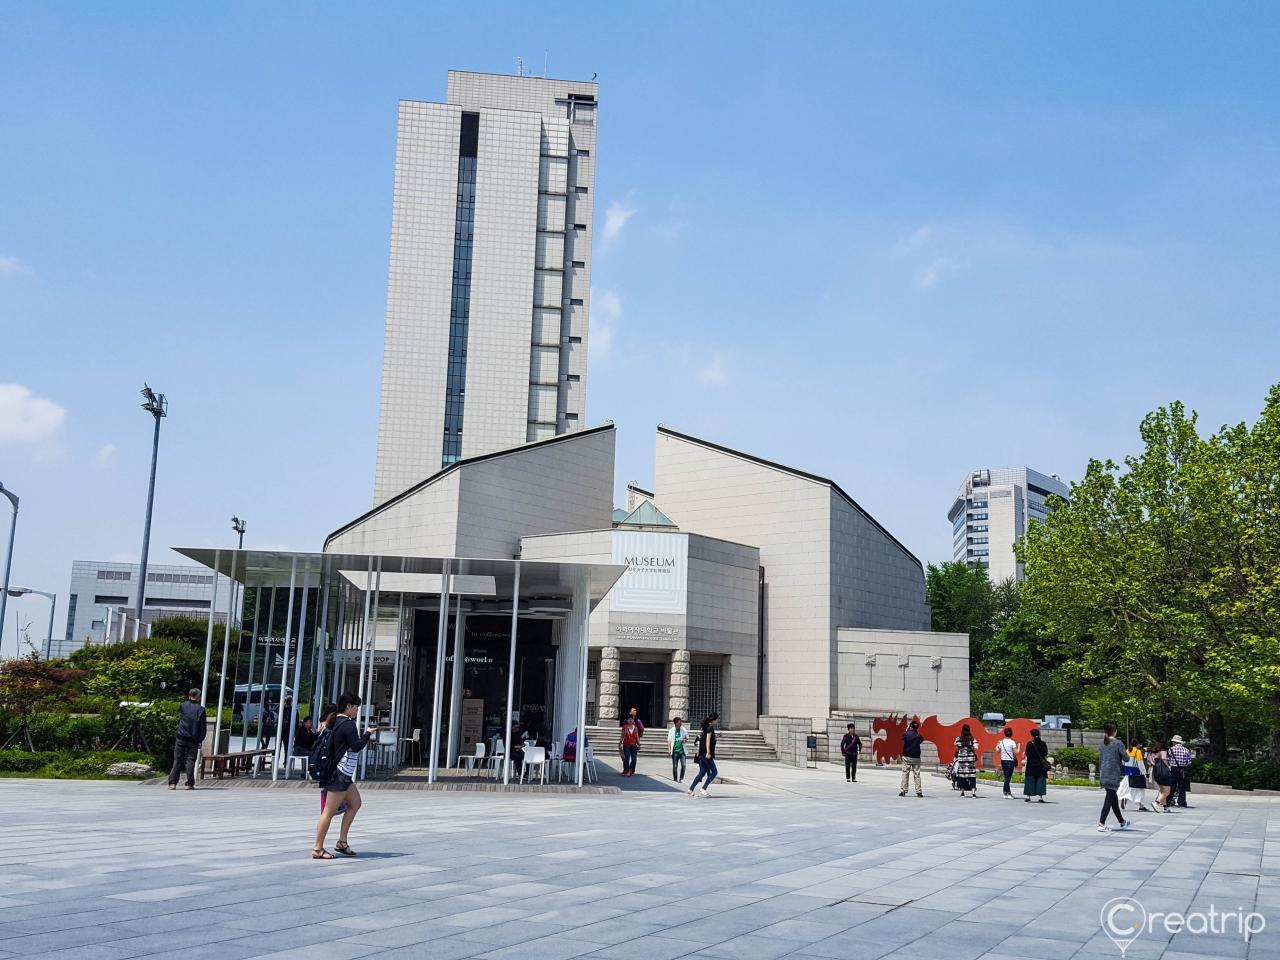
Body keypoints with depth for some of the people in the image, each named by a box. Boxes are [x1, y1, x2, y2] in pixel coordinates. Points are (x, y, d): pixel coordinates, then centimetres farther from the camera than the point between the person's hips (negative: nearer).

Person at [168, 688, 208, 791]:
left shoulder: (183, 706, 3)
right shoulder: (201, 710, -2)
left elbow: (179, 719, 16)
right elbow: (203, 728, -2)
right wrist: (200, 740, 3)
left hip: (181, 738, 1)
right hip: (193, 740, -1)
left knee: (177, 760, 6)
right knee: (190, 761, 2)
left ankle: (172, 783, 2)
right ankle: (190, 784, -1)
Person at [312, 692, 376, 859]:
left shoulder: (336, 722, 14)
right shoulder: (348, 724, -14)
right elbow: (356, 746, -17)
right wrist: (367, 734, -5)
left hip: (343, 774, 11)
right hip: (339, 774, -11)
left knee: (355, 803, 18)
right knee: (330, 811, -5)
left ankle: (342, 841, 18)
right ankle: (318, 849, -1)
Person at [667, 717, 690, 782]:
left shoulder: (683, 730, 3)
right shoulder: (671, 731, 0)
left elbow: (687, 737, 16)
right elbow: (669, 741, 0)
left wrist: (684, 740, -8)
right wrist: (669, 750, -9)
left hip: (682, 750, 1)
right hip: (675, 751, -1)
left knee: (683, 765, -8)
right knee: (675, 766, 2)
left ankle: (681, 778, 8)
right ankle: (675, 779, 14)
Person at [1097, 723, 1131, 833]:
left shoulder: (1102, 744, 11)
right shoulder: (1118, 743, -8)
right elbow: (1126, 758, -8)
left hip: (1104, 775, 7)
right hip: (1114, 775, -7)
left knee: (1113, 799, 17)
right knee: (1109, 799, -5)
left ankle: (1122, 822, 32)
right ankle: (1101, 824, -11)